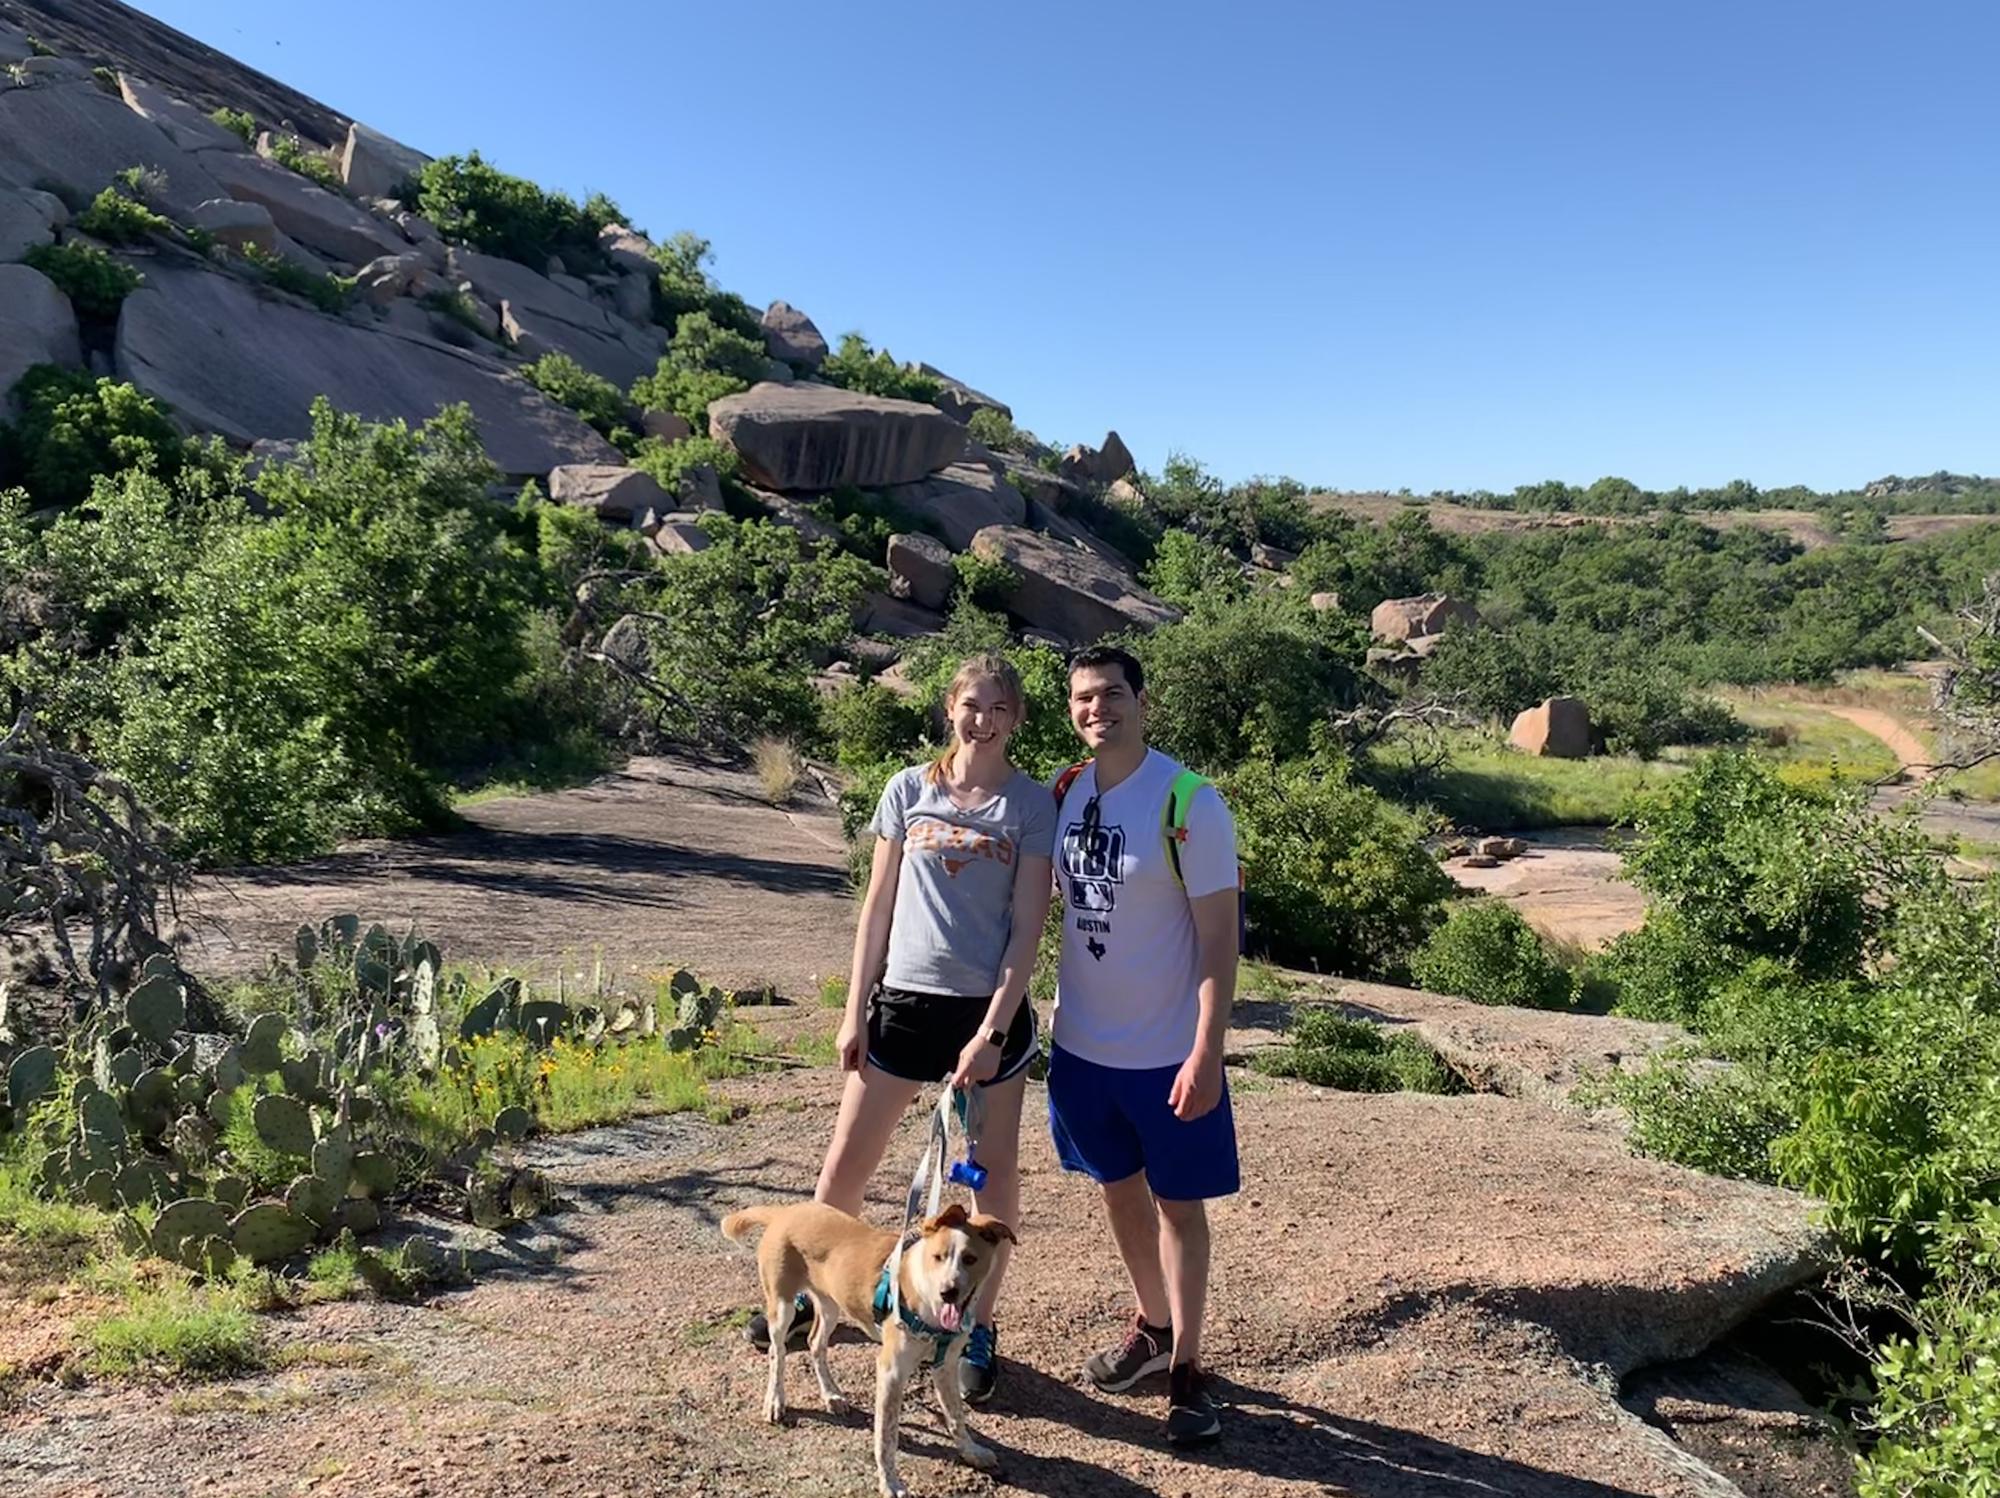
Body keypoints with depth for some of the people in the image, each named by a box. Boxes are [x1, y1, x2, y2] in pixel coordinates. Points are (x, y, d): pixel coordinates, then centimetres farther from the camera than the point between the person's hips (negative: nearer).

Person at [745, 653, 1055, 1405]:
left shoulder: (1031, 803, -4)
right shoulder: (908, 789, 2)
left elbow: (1027, 926, -7)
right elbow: (878, 906, 6)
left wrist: (992, 1030, -13)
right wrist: (854, 1011, 3)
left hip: (989, 1009, -2)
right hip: (904, 999, 2)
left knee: (993, 1173, 9)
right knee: (847, 1160, 9)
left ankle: (979, 1328, 26)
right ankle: (807, 1292, 31)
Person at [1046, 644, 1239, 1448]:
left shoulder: (1189, 802, -17)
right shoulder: (1064, 794, 0)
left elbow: (1219, 936, -16)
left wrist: (1206, 1052, -20)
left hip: (1167, 1048, -5)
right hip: (1082, 1041, 6)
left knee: (1178, 1203, 8)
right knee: (1119, 1191, 20)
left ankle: (1186, 1366, 23)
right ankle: (1151, 1327, 40)